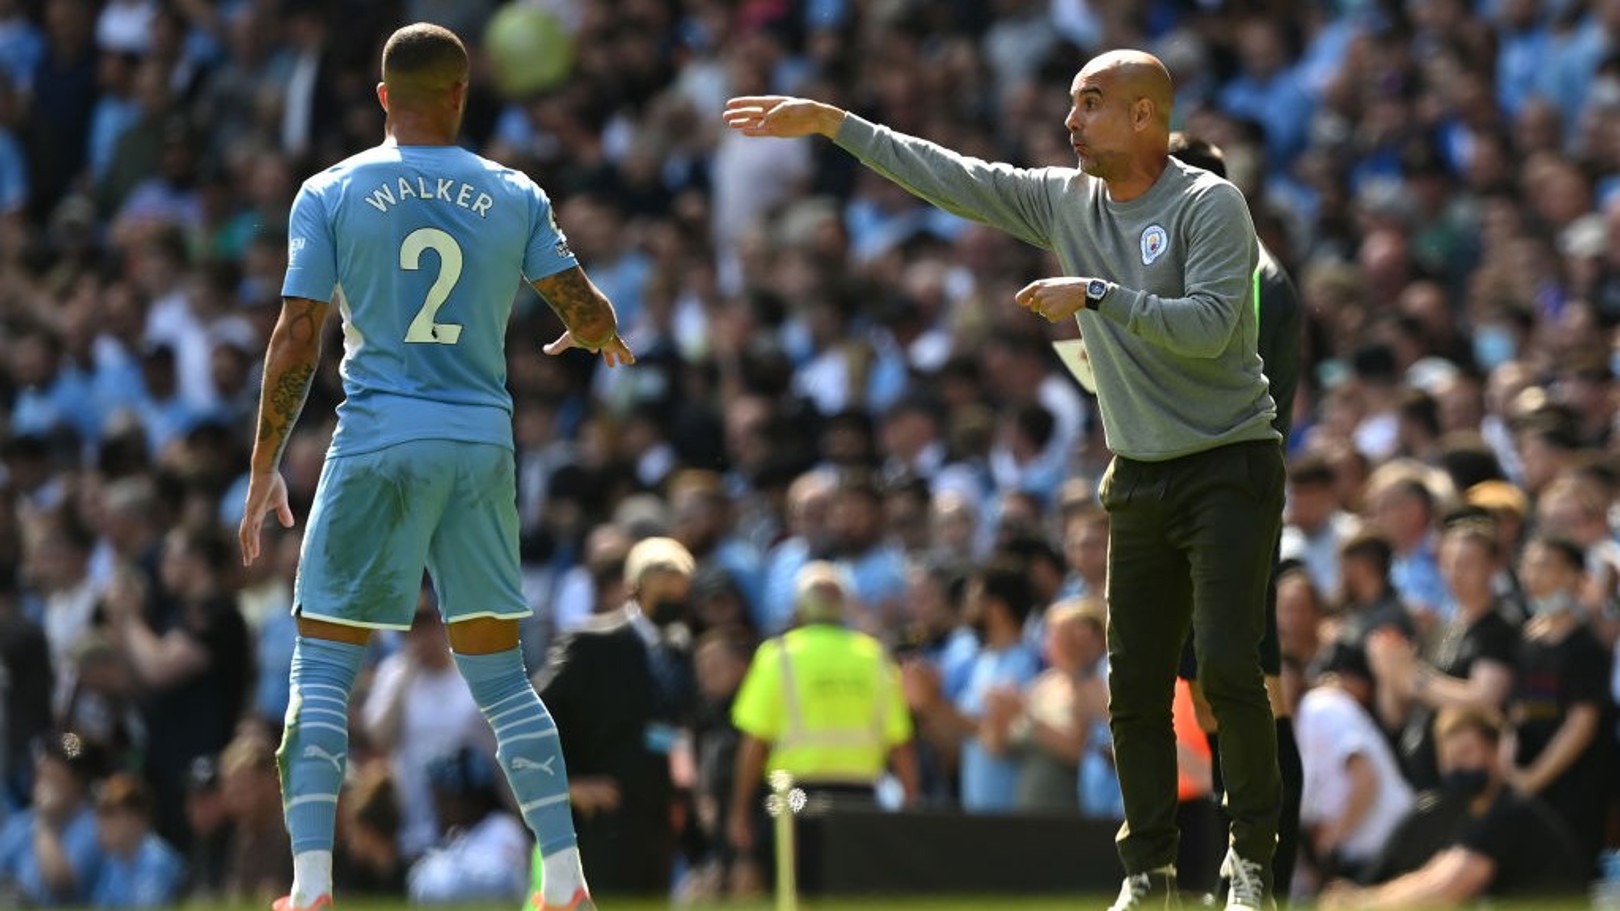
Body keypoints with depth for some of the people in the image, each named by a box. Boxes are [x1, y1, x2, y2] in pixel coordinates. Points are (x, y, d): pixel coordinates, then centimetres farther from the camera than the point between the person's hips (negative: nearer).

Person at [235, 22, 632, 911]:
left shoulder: (329, 194, 0)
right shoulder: (513, 196, 5)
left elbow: (296, 338, -4)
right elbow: (587, 313, 7)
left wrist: (263, 468, 3)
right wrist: (595, 340, 32)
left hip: (376, 447, -2)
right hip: (482, 444, 2)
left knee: (321, 671, 2)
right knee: (499, 677, 13)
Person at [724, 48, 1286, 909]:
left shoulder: (1210, 205, -11)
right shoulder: (1065, 200, 7)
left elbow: (1209, 324, -22)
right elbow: (951, 176, 11)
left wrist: (1095, 295, -23)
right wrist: (831, 123, 9)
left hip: (1228, 470, -6)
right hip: (1138, 479, 6)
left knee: (1227, 667, -15)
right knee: (1134, 684, 4)